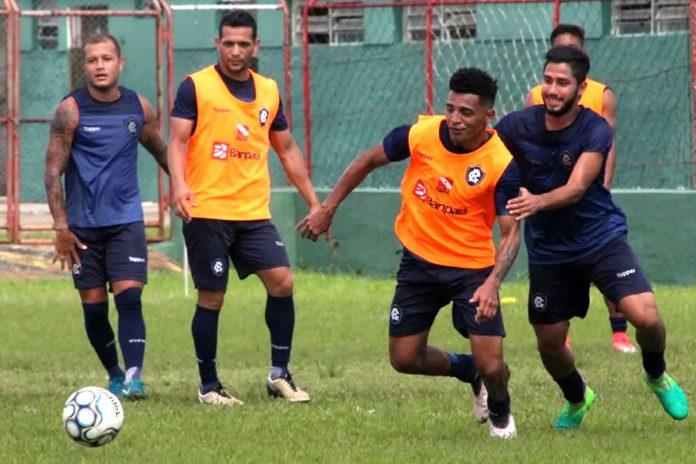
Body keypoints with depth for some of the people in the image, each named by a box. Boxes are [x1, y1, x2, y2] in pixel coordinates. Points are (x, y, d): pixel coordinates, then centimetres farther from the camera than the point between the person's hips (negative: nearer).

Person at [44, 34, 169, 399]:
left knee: (129, 297, -13)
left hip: (126, 221, 1)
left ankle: (133, 377, -18)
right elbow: (53, 171, -7)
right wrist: (61, 227, -12)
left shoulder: (139, 108, 3)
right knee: (93, 307, 3)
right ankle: (114, 375, 20)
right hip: (83, 225, -1)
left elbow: (160, 151, 20)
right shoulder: (71, 110, -6)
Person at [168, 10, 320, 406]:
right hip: (207, 211, -4)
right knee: (212, 298, 0)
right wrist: (179, 184, -28)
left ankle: (280, 374, 5)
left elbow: (287, 149, 20)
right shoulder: (196, 87, -3)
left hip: (255, 213, 4)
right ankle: (209, 385, 12)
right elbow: (178, 140, -10)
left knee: (282, 282, -8)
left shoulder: (269, 91, 12)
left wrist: (314, 202, 18)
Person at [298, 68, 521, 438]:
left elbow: (510, 232, -18)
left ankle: (500, 409, 27)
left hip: (473, 269, -3)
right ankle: (467, 370, 35)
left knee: (491, 365, -11)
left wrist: (492, 284, -33)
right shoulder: (421, 134, -13)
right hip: (419, 262, 3)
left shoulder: (502, 162, -20)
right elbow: (369, 161, 5)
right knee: (404, 359, 3)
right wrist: (327, 209, 7)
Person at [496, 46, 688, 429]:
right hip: (547, 250, 2)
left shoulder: (596, 131, -17)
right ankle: (577, 399, 42)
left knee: (645, 315, -20)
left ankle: (656, 376, 15)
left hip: (601, 238, -2)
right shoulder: (517, 127, -11)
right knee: (549, 344, 7)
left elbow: (576, 188, -31)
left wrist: (538, 202, -49)